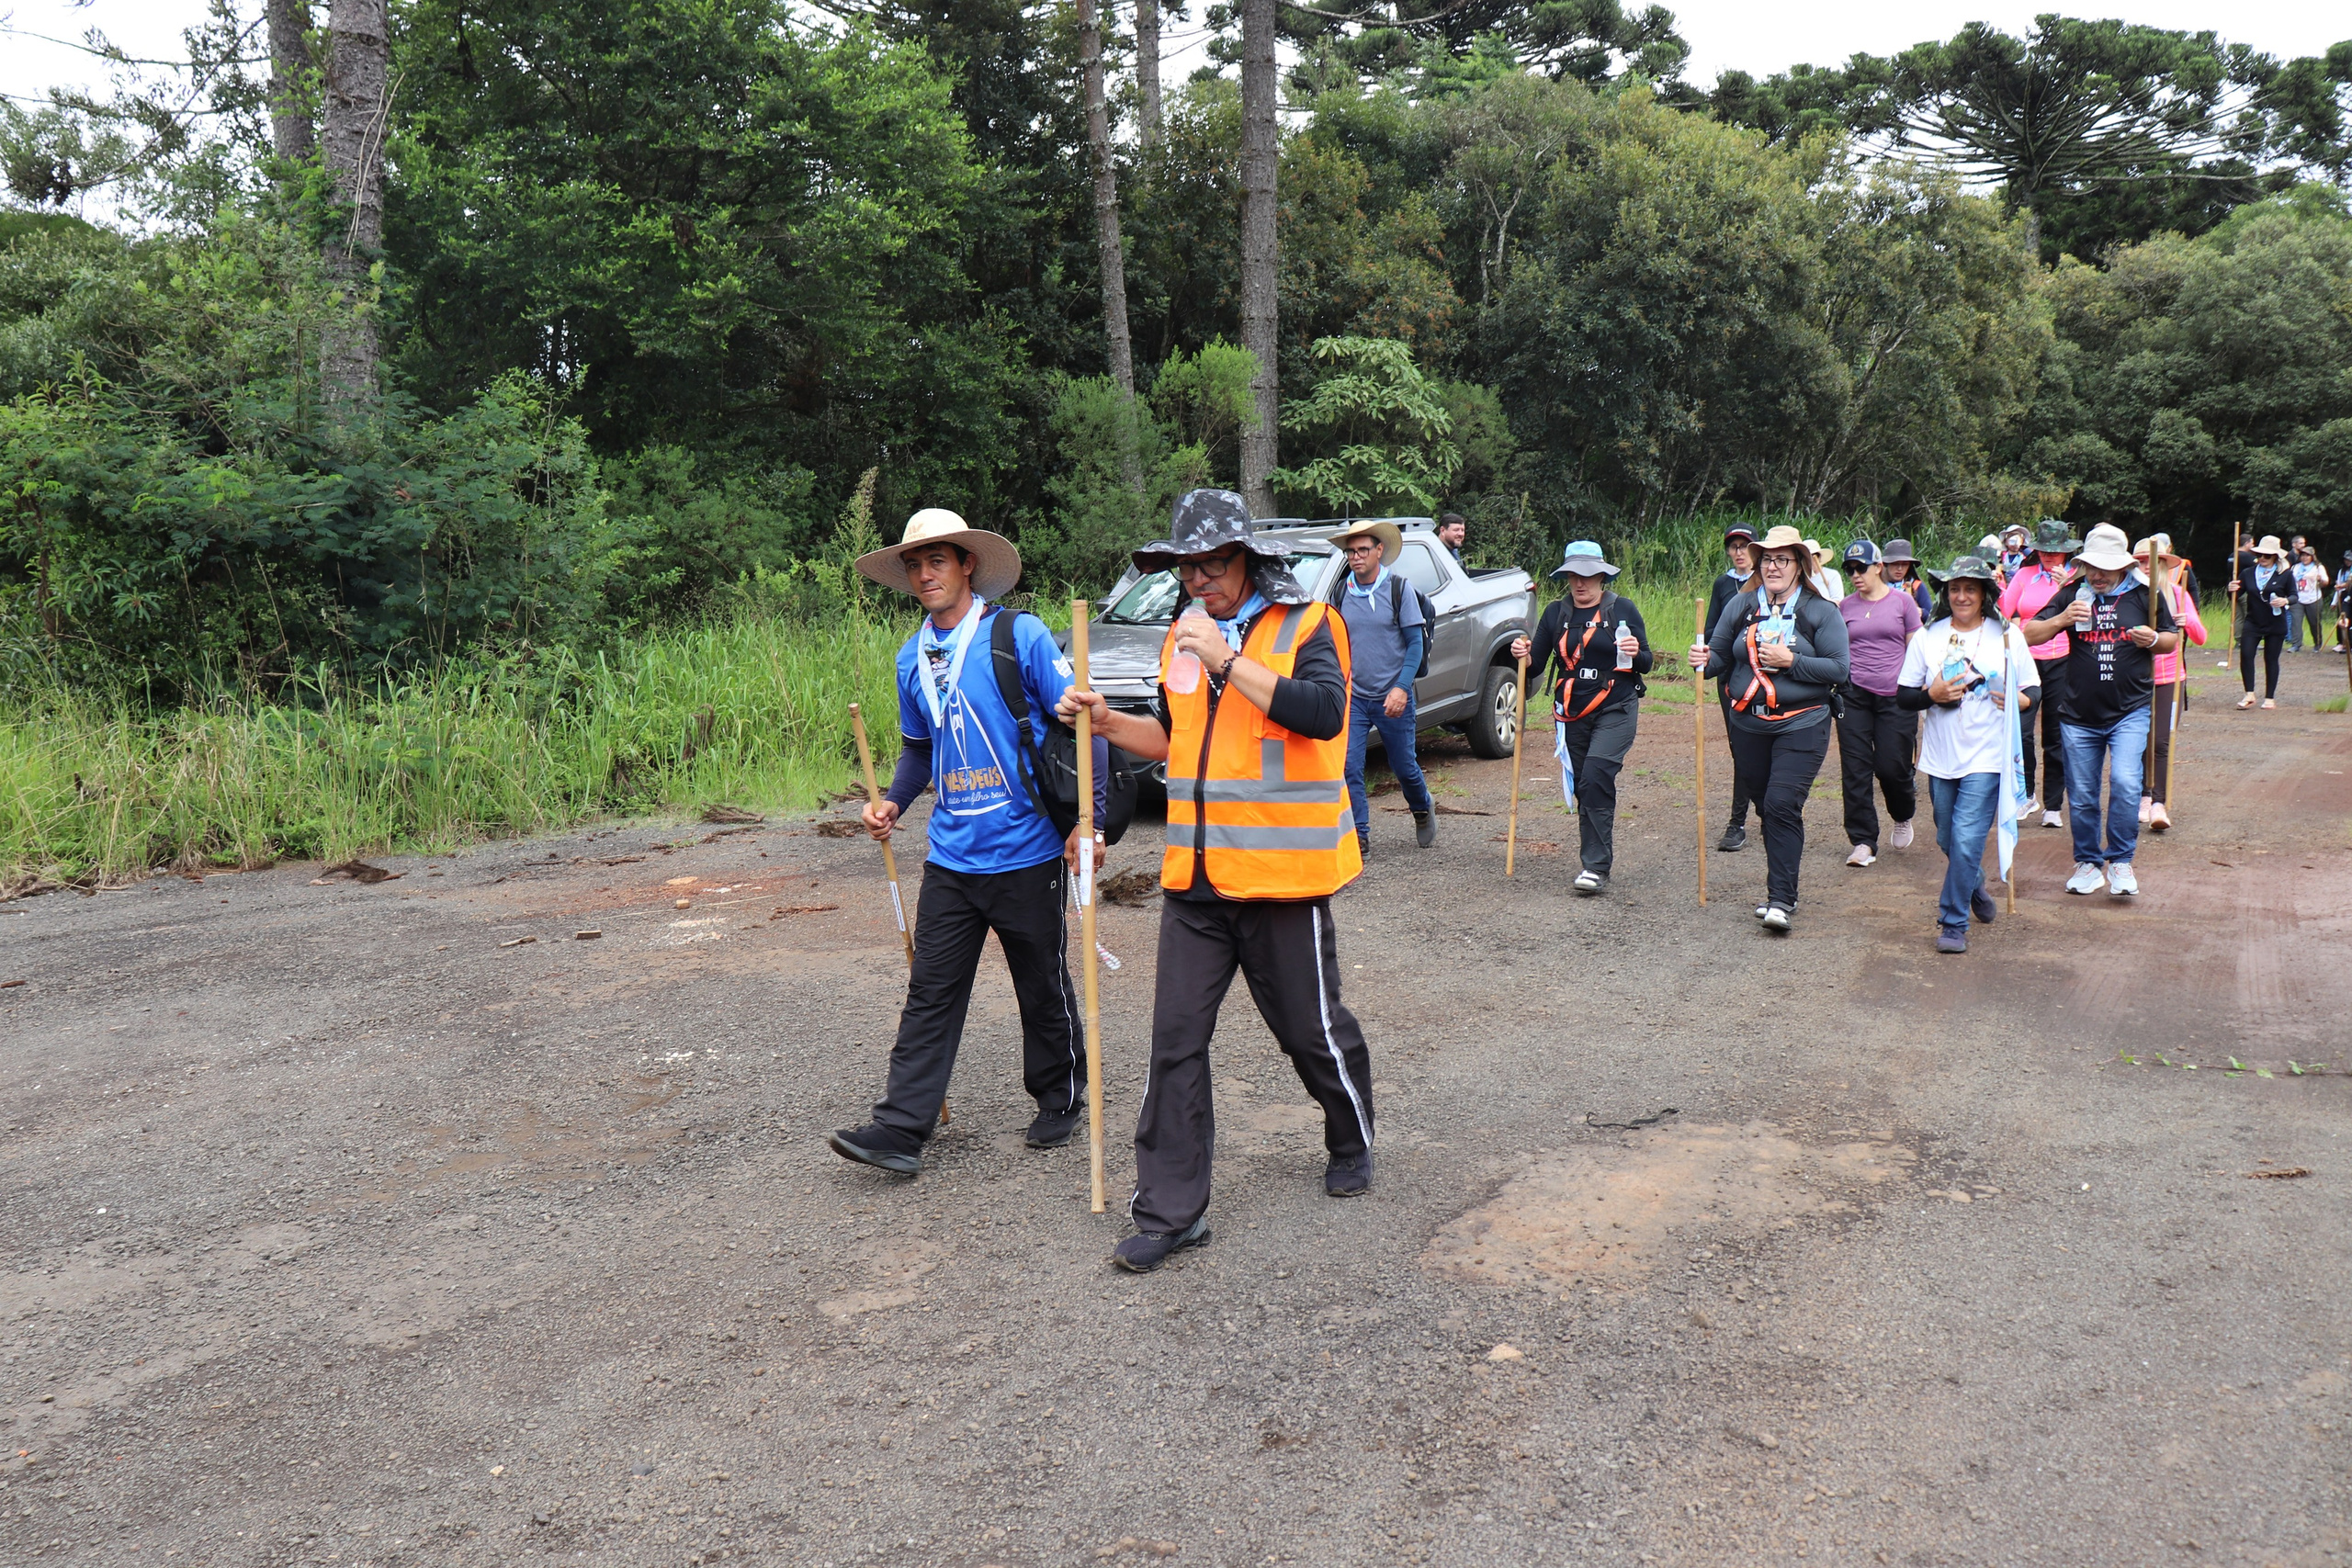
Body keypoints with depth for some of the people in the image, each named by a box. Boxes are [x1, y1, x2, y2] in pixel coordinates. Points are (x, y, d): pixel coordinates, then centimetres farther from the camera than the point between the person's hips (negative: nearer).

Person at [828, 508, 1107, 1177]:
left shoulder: (1021, 637, -9)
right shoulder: (912, 658, 9)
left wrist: (1088, 821, -14)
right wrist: (893, 803, 6)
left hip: (1026, 853, -5)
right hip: (950, 858, 5)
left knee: (1043, 989, 10)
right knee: (930, 995, 3)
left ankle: (1061, 1100, 30)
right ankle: (901, 1129, 5)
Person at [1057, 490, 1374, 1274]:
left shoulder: (1306, 626, -7)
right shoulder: (1185, 635, 12)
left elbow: (1322, 713, -25)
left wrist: (1229, 660, -26)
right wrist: (1109, 723, 6)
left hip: (1281, 875, -5)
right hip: (1195, 879, 5)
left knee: (1313, 1028, 12)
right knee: (1175, 1041, 2)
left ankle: (1352, 1143, 40)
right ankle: (1169, 1210, 10)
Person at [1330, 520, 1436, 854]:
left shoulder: (1399, 588, -5)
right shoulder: (1342, 594, 4)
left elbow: (1415, 643, -6)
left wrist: (1401, 688, -17)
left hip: (1392, 698, -2)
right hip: (1353, 697, 2)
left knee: (1404, 767, 10)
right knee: (1348, 767, -11)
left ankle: (1423, 810, 40)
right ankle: (1359, 835, -1)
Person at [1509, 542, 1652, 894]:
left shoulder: (1623, 609, 0)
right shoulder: (1556, 612, 8)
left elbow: (1645, 665, 2)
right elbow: (1536, 667, 8)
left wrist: (1635, 653, -19)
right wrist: (1522, 655, -13)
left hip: (1616, 709, -4)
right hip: (1572, 712, 4)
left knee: (1595, 777, -20)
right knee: (1583, 786, 6)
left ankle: (1597, 866, -18)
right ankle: (1593, 861, 18)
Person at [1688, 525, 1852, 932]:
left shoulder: (1822, 612, -2)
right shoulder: (1740, 607, 7)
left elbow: (1838, 669, -7)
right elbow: (1721, 654, 10)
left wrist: (1791, 661, -17)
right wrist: (1705, 660, -13)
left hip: (1801, 726, -4)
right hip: (1748, 725, 4)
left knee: (1782, 805, -15)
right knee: (1765, 807, 11)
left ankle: (1780, 899, -12)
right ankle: (1782, 887, 26)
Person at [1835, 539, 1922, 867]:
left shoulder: (1902, 601, 3)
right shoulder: (1844, 606, 9)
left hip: (1895, 696, -2)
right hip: (1854, 695, 2)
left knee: (1891, 767, -2)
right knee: (1856, 769, -3)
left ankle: (1903, 815, 32)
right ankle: (1862, 841, 3)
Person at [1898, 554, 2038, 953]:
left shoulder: (2008, 635, 3)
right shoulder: (1927, 636, 5)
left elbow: (2033, 692, 6)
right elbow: (1903, 696, 4)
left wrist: (2019, 700, -16)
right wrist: (1932, 695, -15)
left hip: (1987, 758, -3)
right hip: (1940, 756, 3)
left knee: (1967, 839, -11)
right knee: (1948, 840, 14)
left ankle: (1954, 923, -1)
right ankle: (1975, 888, 44)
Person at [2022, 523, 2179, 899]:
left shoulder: (2144, 594, 1)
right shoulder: (2072, 593, 1)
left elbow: (2172, 641, 12)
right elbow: (2029, 635, -3)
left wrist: (2153, 640, -11)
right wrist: (2060, 620, -21)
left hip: (2130, 712, -1)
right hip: (2079, 715, 2)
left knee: (2125, 783, -17)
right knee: (2081, 795, 8)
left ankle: (2120, 861, 0)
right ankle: (2088, 861, 25)